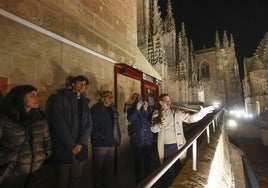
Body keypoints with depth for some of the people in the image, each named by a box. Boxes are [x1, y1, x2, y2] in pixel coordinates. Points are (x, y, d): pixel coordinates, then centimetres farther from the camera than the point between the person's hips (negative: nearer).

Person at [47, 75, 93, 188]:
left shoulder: (84, 102, 12)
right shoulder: (60, 98, -5)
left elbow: (89, 124, 5)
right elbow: (58, 123, -14)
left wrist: (80, 144, -9)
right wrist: (71, 146, -14)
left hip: (80, 149, 5)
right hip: (63, 149, -4)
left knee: (76, 178, 14)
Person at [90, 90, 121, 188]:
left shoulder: (113, 110, 14)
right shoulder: (95, 110, -8)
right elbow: (92, 126, -16)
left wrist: (118, 138, 8)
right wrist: (101, 137, -20)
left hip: (111, 143, 6)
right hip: (100, 143, -6)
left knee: (110, 167, 15)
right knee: (98, 168, 8)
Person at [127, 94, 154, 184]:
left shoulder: (147, 109, 8)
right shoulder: (131, 110, 2)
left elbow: (150, 119, -4)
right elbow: (130, 119, -15)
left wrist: (146, 109, -18)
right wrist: (137, 109, -23)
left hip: (148, 138, 3)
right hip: (137, 139, -2)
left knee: (148, 159, 11)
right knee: (138, 159, 5)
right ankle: (139, 179, 23)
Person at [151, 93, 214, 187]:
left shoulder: (177, 112, 2)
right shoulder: (156, 113, 1)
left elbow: (190, 118, -5)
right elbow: (153, 129, -3)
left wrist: (202, 112, -17)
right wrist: (159, 125, -23)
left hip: (177, 145, 1)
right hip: (165, 146, -1)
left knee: (179, 167, 16)